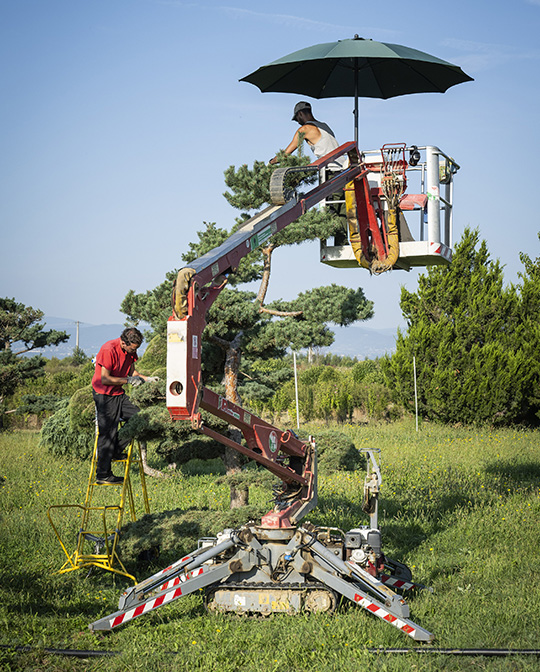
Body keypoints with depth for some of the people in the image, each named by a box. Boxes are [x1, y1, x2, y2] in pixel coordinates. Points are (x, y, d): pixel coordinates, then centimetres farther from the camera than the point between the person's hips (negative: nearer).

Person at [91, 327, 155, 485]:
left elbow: (131, 371, 15)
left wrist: (146, 379, -2)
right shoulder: (109, 350, -24)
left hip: (119, 394, 8)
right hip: (104, 395, -8)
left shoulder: (130, 350, 2)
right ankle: (102, 475, 0)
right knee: (107, 433, -6)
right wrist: (128, 380, -19)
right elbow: (105, 379, -23)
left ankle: (117, 451, 12)